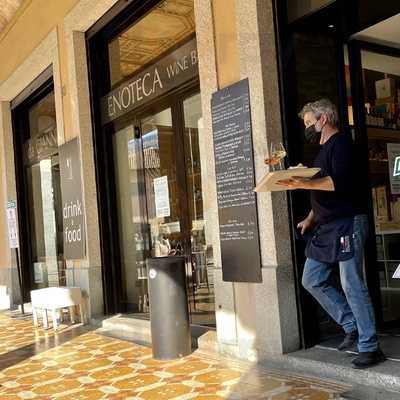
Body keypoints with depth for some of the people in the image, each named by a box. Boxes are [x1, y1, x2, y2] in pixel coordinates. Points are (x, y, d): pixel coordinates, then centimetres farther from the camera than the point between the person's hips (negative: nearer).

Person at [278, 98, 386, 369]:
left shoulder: (340, 142, -7)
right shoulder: (324, 149, 21)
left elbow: (340, 181, -22)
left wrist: (306, 184, -29)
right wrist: (311, 218, 16)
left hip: (347, 224, -10)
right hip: (325, 227, 10)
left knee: (352, 286, -7)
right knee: (312, 280, 9)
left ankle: (369, 347, 4)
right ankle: (352, 326, 19)